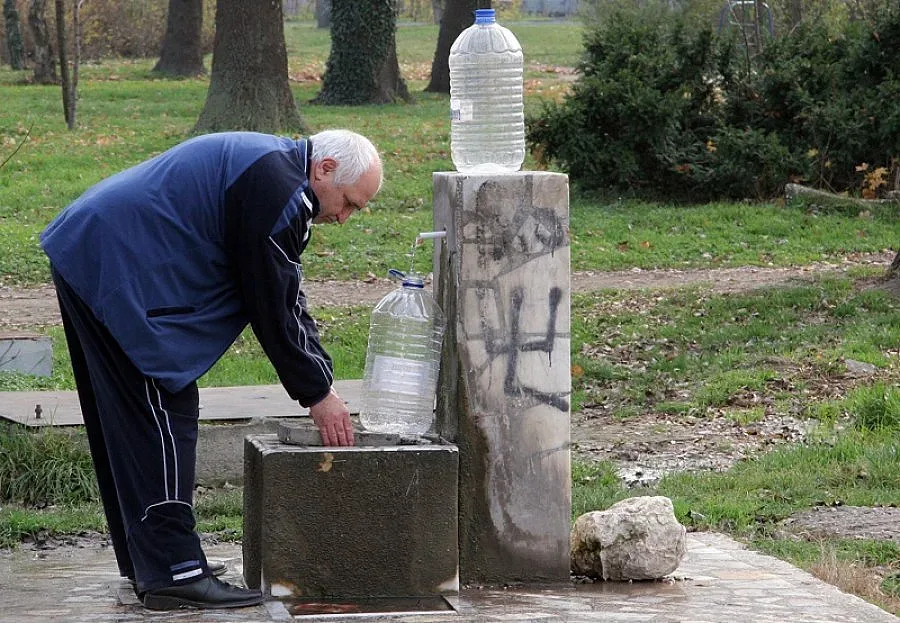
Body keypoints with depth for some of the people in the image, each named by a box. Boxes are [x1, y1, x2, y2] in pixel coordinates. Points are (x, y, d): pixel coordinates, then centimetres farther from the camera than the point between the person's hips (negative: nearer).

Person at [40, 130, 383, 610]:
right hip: (118, 271, -11)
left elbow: (287, 297, 20)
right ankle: (173, 574, -8)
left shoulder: (275, 166, 16)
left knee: (125, 423, 15)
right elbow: (273, 309, -14)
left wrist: (320, 383, 16)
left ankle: (146, 565, 22)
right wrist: (317, 394, -3)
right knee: (163, 417, -8)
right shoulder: (277, 191, -17)